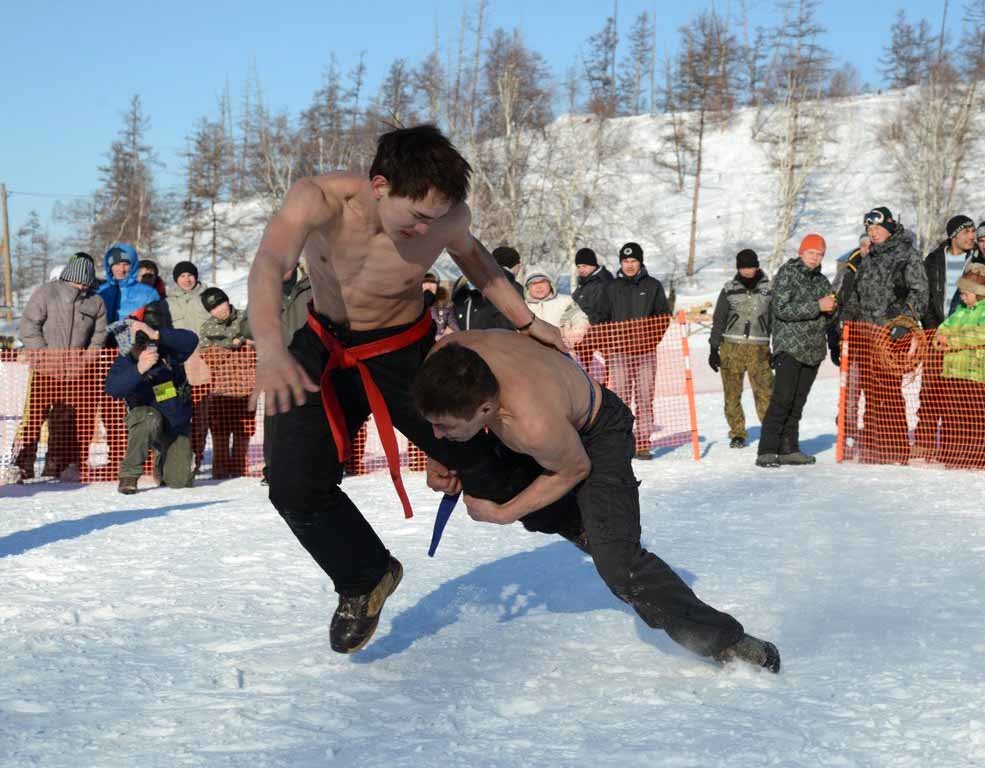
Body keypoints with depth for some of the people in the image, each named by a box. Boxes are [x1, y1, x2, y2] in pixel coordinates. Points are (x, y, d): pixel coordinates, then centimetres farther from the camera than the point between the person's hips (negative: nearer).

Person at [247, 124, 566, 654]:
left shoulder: (447, 215, -24)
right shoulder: (319, 200, -32)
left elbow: (470, 254, 2)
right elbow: (268, 267, -50)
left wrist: (526, 321, -2)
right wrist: (270, 350, -69)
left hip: (404, 351, 0)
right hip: (325, 346, 0)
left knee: (473, 455, 4)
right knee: (295, 486, -10)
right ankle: (365, 578, 16)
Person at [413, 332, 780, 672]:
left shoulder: (534, 425, -47)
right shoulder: (446, 355, -33)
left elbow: (574, 469, -24)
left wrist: (501, 515, -19)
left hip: (595, 435, -7)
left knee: (618, 563, -17)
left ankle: (724, 639, -10)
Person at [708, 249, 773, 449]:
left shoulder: (768, 289, 7)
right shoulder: (730, 289, 7)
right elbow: (718, 320, 10)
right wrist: (714, 349, 6)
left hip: (759, 349, -1)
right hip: (731, 347, 1)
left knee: (765, 392, -12)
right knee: (732, 392, 2)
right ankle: (737, 433, 13)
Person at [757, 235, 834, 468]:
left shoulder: (822, 281, 17)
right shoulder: (787, 274, -3)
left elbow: (826, 317, 23)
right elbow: (781, 309, -14)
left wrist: (832, 307, -2)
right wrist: (817, 306, -18)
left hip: (813, 350, 6)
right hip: (789, 346, -6)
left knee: (798, 401, 7)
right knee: (782, 398, -14)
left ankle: (788, 449, 11)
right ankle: (767, 451, -15)